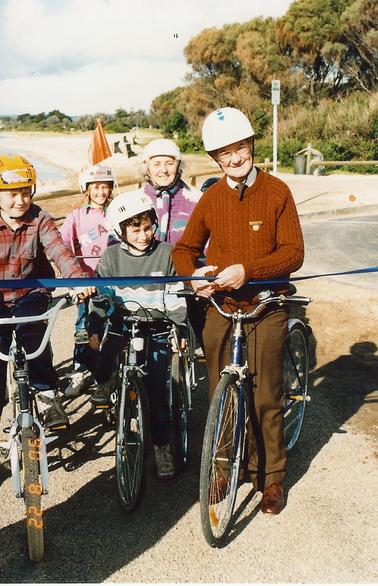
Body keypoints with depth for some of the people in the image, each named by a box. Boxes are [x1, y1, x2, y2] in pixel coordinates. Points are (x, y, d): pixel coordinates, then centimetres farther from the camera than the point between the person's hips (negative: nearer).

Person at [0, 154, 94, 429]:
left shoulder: (40, 219, -9)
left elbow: (59, 251, -24)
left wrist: (78, 278, -42)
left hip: (31, 293, -1)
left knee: (29, 326, -29)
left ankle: (48, 392, -14)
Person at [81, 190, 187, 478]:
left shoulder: (165, 253, -3)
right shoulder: (111, 255, 1)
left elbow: (176, 296, 0)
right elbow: (100, 295, 2)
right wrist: (94, 330, -6)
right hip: (120, 325, 2)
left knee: (156, 386, -8)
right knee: (93, 356, -18)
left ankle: (162, 446, 7)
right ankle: (106, 383, 20)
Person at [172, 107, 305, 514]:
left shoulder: (277, 192, -3)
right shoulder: (210, 198, 5)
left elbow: (293, 252, -9)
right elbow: (185, 248, 13)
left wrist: (247, 270, -22)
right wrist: (192, 277, -8)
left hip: (266, 308, -2)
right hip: (219, 308, 2)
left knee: (266, 399, 3)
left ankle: (271, 476, 21)